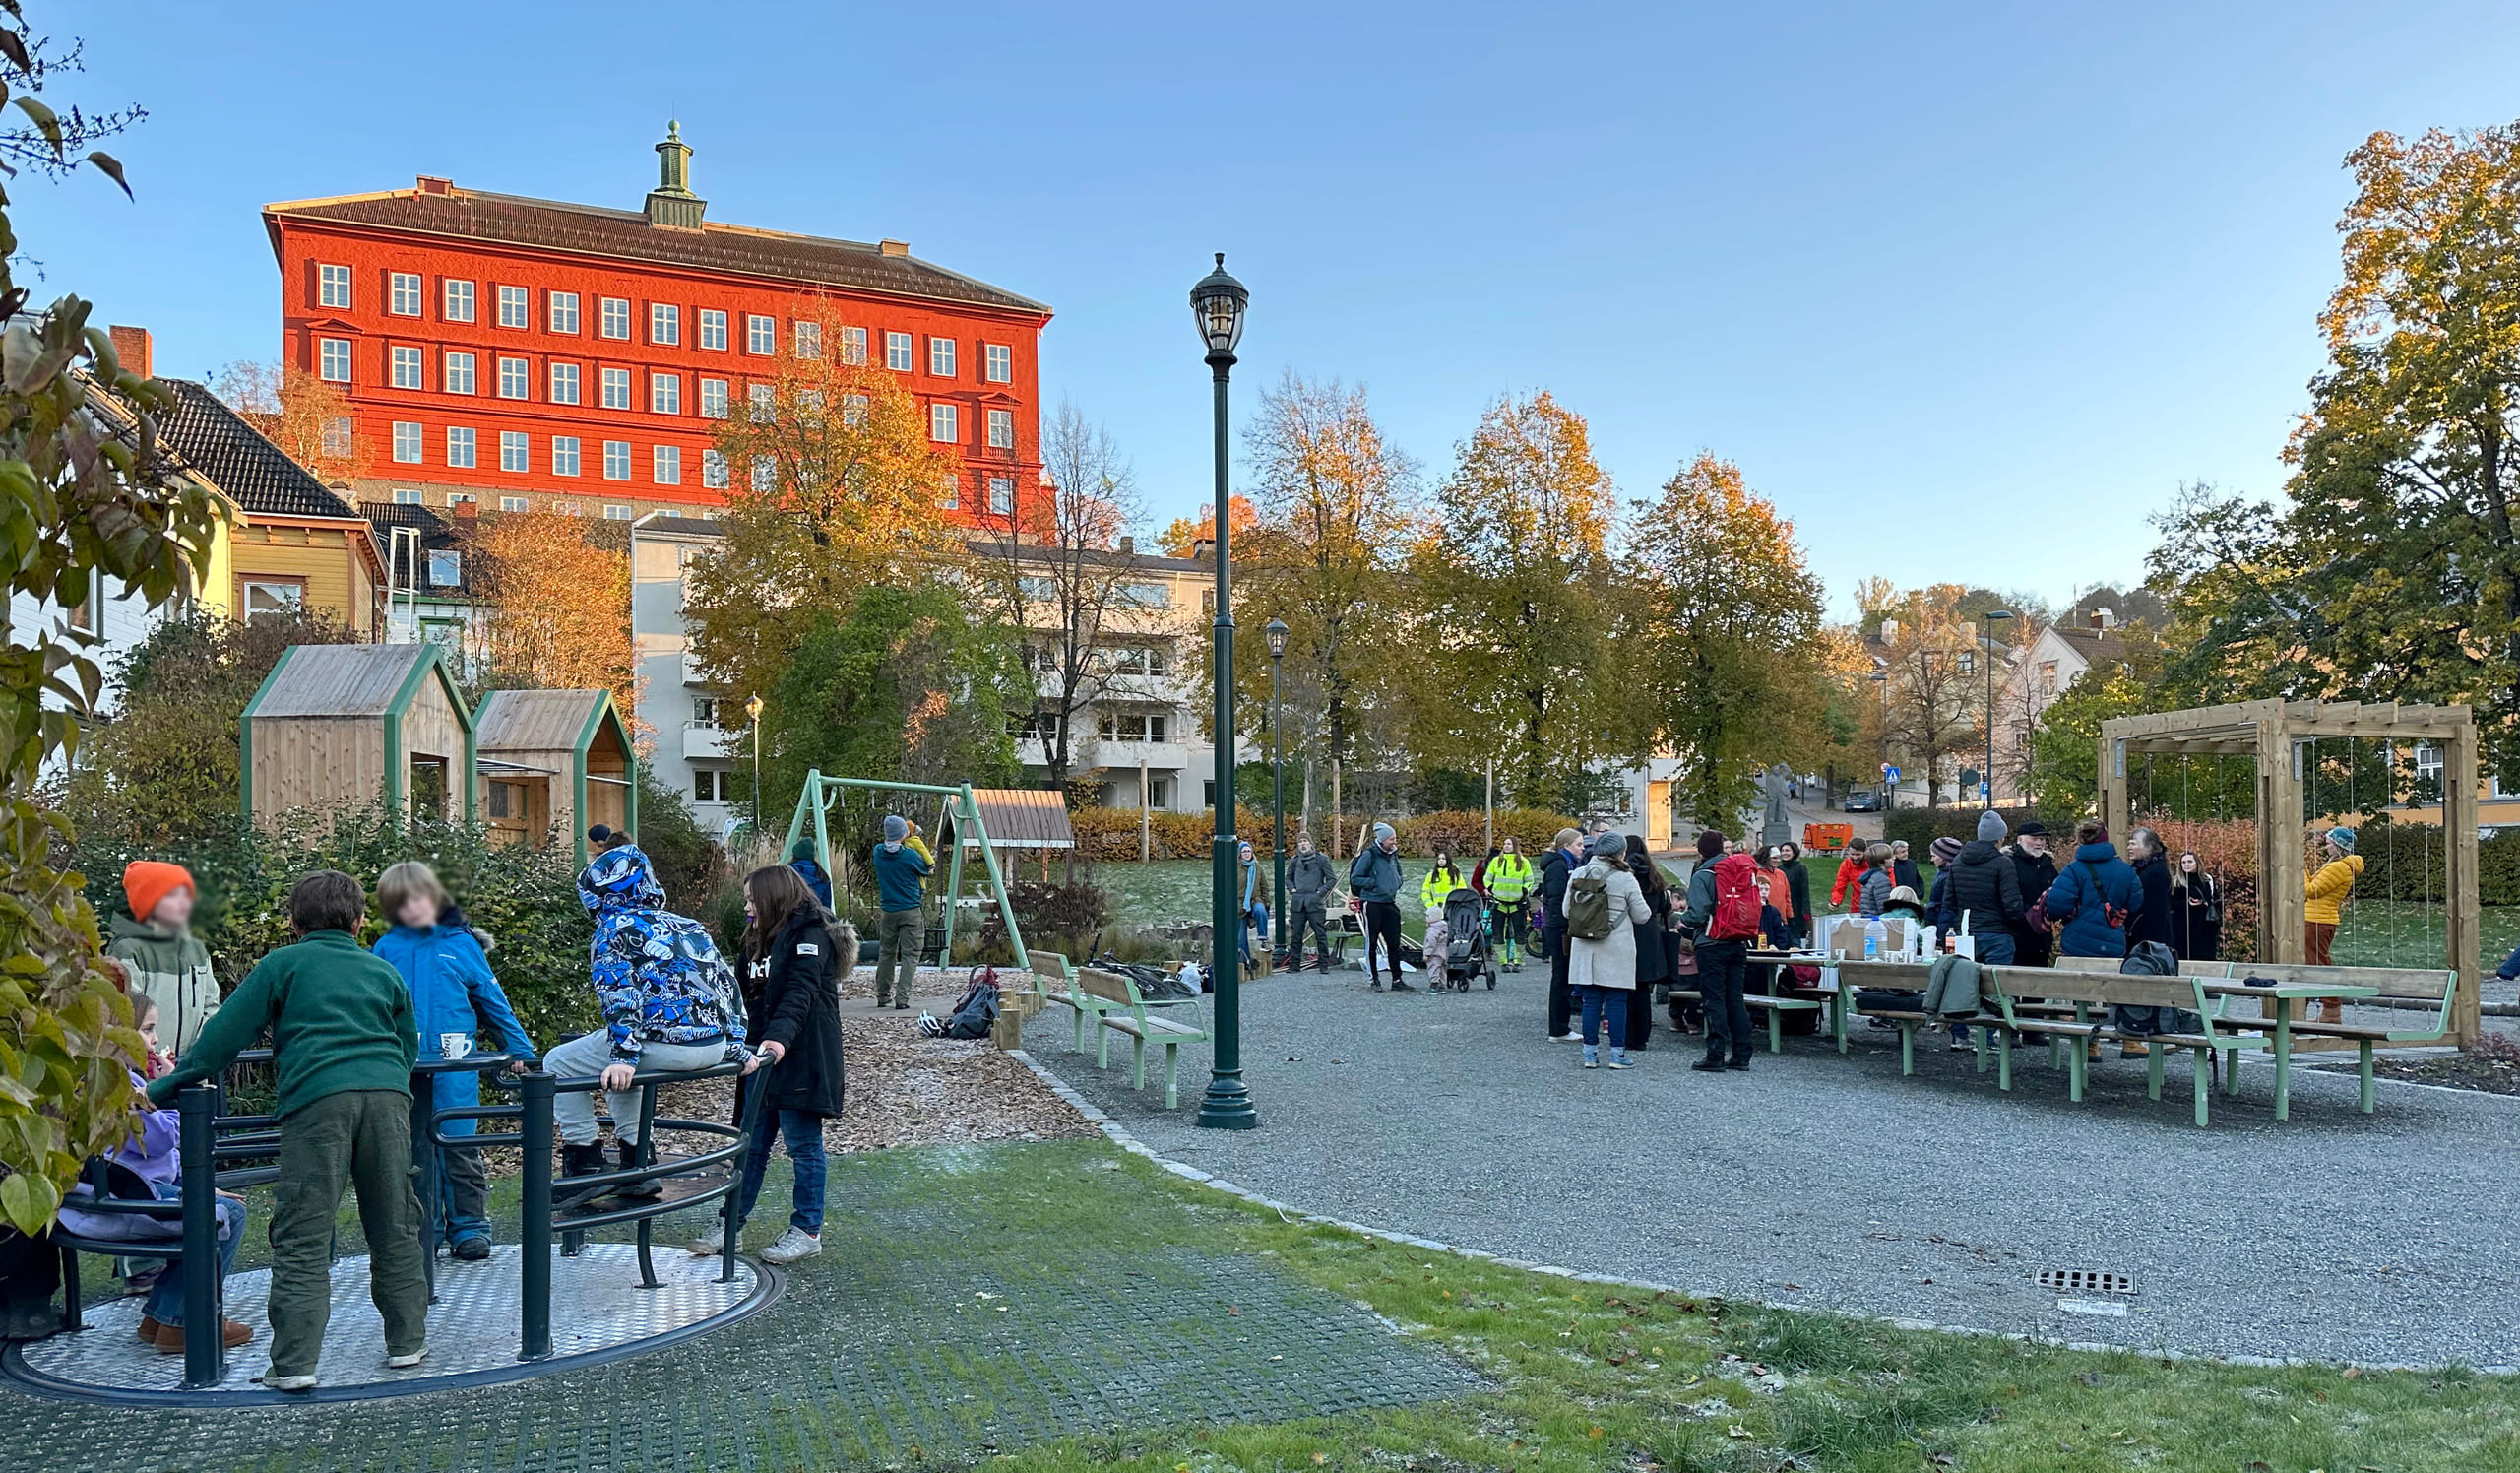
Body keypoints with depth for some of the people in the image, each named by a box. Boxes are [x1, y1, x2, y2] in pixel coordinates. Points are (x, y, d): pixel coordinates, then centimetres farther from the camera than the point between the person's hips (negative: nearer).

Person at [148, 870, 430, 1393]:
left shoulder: (281, 965, 15)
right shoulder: (384, 972, 24)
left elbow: (223, 1037, 10)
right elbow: (409, 1046, 27)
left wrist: (160, 1091, 16)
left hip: (316, 1099, -3)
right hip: (387, 1095, 3)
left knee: (302, 1237, 0)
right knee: (394, 1227, 12)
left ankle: (294, 1362, -4)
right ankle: (407, 1341, 19)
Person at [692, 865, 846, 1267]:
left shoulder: (811, 937, -12)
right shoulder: (760, 939, 17)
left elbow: (799, 994, -25)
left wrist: (778, 1039, -37)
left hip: (801, 1057, -8)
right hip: (761, 1056, 8)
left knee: (803, 1145, 1)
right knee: (752, 1143, 12)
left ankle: (807, 1231, 11)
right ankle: (732, 1224, 18)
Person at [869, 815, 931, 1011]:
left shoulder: (878, 852, -1)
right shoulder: (910, 855, -14)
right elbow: (927, 869, 3)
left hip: (887, 912, 5)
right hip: (910, 912, -5)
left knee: (886, 954, 17)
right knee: (909, 956, -2)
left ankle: (882, 996, 23)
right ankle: (902, 999, -10)